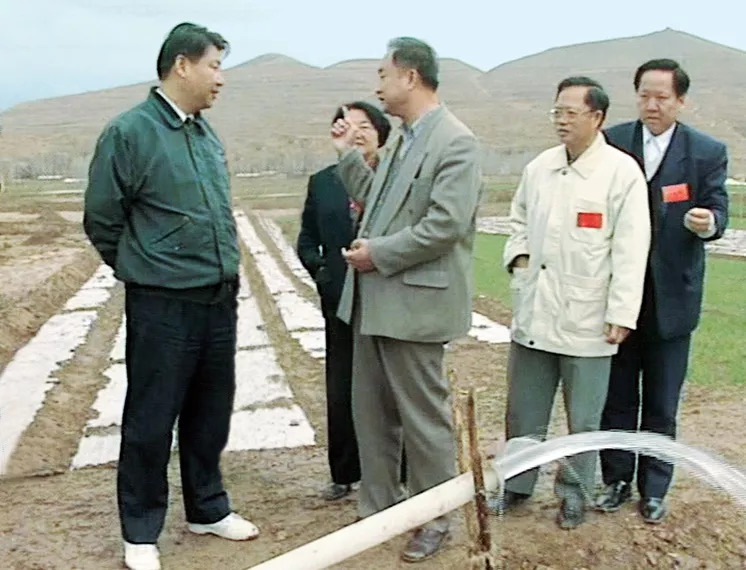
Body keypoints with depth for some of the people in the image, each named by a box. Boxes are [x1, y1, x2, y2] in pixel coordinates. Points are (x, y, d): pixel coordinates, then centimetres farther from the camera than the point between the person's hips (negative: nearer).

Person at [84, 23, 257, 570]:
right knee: (151, 421, 5)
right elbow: (101, 219, -5)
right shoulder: (129, 132, -11)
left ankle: (208, 508, 33)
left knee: (211, 413, 16)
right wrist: (144, 269, 6)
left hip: (220, 301, 6)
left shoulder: (207, 134, 9)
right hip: (163, 306, -6)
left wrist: (223, 271, 17)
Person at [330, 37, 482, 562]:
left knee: (423, 416, 4)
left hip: (413, 302, -9)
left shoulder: (456, 142, -14)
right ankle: (380, 506, 31)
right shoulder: (403, 140, 14)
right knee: (371, 411, 16)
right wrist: (348, 154, 14)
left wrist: (378, 254, -16)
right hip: (374, 300, 9)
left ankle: (435, 520, 20)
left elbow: (445, 225, -23)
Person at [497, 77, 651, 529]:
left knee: (583, 419, 9)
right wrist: (518, 255, 3)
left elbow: (630, 250, -11)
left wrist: (621, 314, -14)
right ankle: (516, 484, 32)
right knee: (523, 412, 15)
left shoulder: (622, 172, -9)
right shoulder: (540, 167, 7)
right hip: (533, 311, 5)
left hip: (586, 318, -5)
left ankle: (574, 494, 27)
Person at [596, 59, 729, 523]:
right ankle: (617, 479, 29)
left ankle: (654, 488, 26)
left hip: (671, 297, -1)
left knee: (662, 403, 10)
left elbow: (717, 211, -5)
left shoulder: (708, 152, -2)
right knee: (617, 397, 13)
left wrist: (709, 222, -30)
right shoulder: (612, 143, -1)